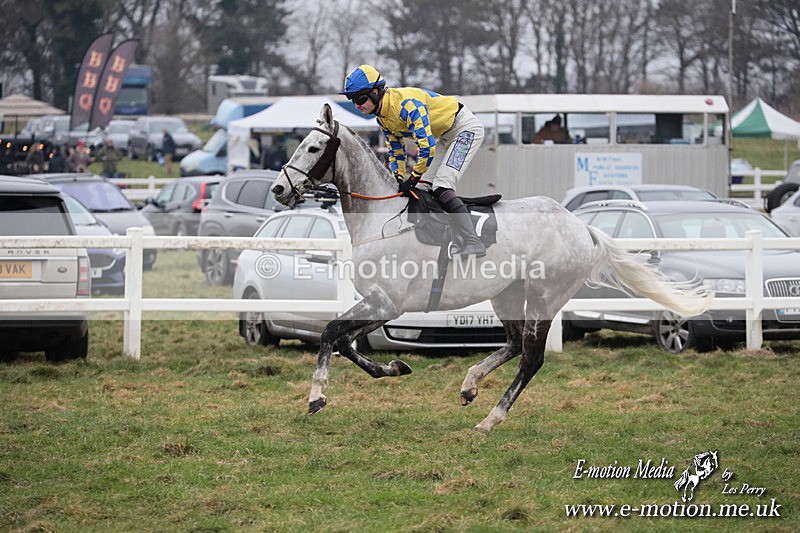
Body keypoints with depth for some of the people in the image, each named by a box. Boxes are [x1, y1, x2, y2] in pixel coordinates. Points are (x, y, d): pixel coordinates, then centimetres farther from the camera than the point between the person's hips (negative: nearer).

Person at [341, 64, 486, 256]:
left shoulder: (406, 104, -31)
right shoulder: (382, 117, 1)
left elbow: (426, 146, -34)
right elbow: (396, 152, 11)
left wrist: (413, 178, -24)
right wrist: (400, 180, -3)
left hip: (465, 128, -10)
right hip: (446, 136, 10)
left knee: (441, 187, -21)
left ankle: (474, 244, -25)